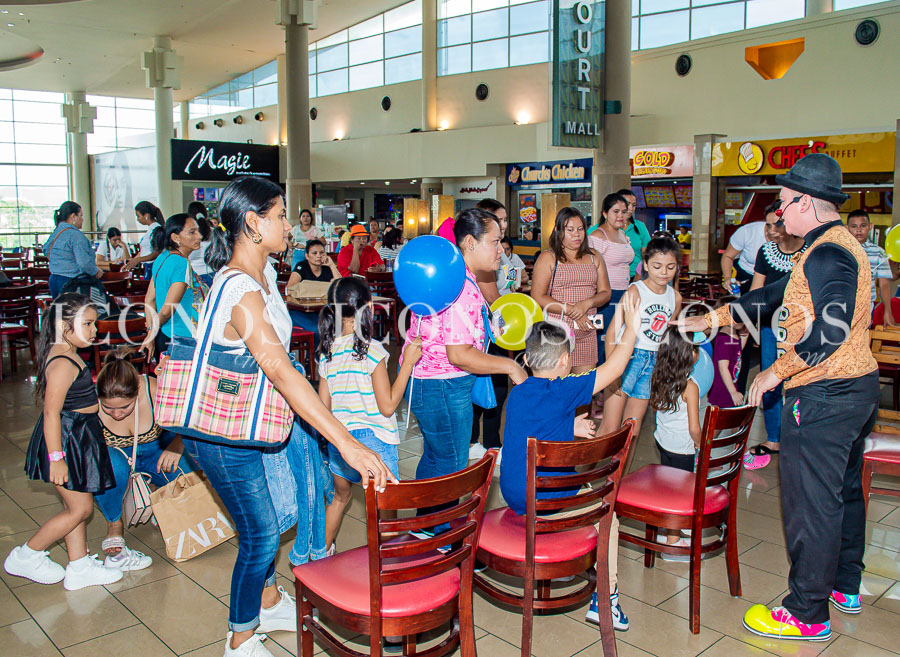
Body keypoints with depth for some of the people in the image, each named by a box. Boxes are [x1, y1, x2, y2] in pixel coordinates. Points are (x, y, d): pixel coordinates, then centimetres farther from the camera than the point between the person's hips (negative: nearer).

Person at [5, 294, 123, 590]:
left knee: (75, 506, 15)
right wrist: (56, 457, -24)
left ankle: (79, 568, 24)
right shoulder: (63, 364, -23)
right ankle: (26, 556, 17)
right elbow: (51, 413, -24)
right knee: (80, 509, 1)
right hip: (66, 442, -10)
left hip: (77, 440, 10)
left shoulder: (67, 355, 8)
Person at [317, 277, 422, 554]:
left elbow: (323, 406, 6)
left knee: (340, 496, 28)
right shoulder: (372, 350, -16)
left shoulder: (326, 352, 1)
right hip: (373, 439, -6)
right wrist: (408, 363, -11)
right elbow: (387, 406, -15)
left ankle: (322, 553, 43)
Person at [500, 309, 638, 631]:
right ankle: (606, 598, 16)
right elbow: (613, 368, -9)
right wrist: (631, 326, 1)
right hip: (546, 501, -7)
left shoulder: (516, 393, 4)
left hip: (513, 496, 7)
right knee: (607, 512, 15)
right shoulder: (564, 391, -16)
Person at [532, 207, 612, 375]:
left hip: (587, 334, 4)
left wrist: (587, 304, -11)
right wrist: (572, 311, -14)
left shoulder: (594, 257, 15)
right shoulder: (548, 258, 1)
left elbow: (605, 292, 11)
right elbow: (538, 297, -8)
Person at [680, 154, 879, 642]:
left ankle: (807, 614, 11)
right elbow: (773, 296, 18)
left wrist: (776, 371, -21)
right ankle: (845, 586, 39)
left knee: (810, 502, -1)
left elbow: (831, 328, -32)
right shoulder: (841, 245, 15)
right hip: (858, 385, 11)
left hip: (823, 397, -11)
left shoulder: (827, 253, -19)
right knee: (844, 491, 22)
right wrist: (711, 319, 19)